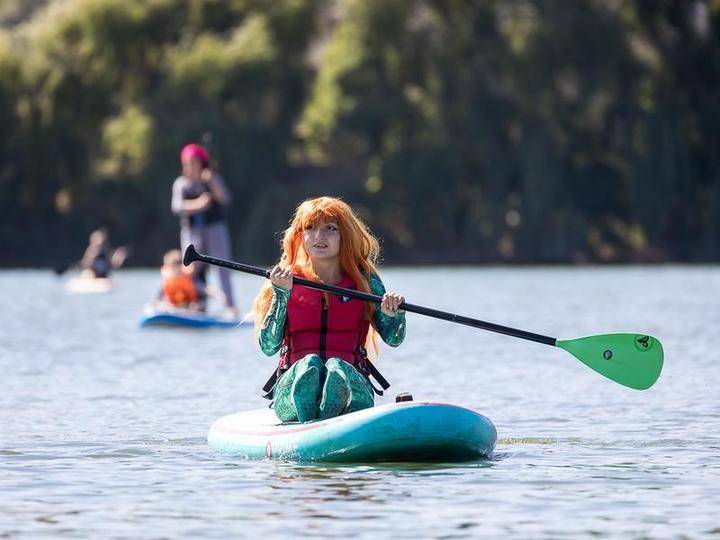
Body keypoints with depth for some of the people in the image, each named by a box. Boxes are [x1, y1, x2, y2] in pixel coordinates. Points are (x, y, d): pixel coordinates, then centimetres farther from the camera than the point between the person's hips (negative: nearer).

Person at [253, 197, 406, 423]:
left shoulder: (364, 282, 12)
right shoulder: (287, 283, 9)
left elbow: (393, 339, 7)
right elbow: (268, 347, 0)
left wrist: (394, 314, -14)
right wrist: (281, 294, -10)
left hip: (351, 382, 0)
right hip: (293, 384, 0)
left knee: (337, 367, -33)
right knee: (309, 363, -33)